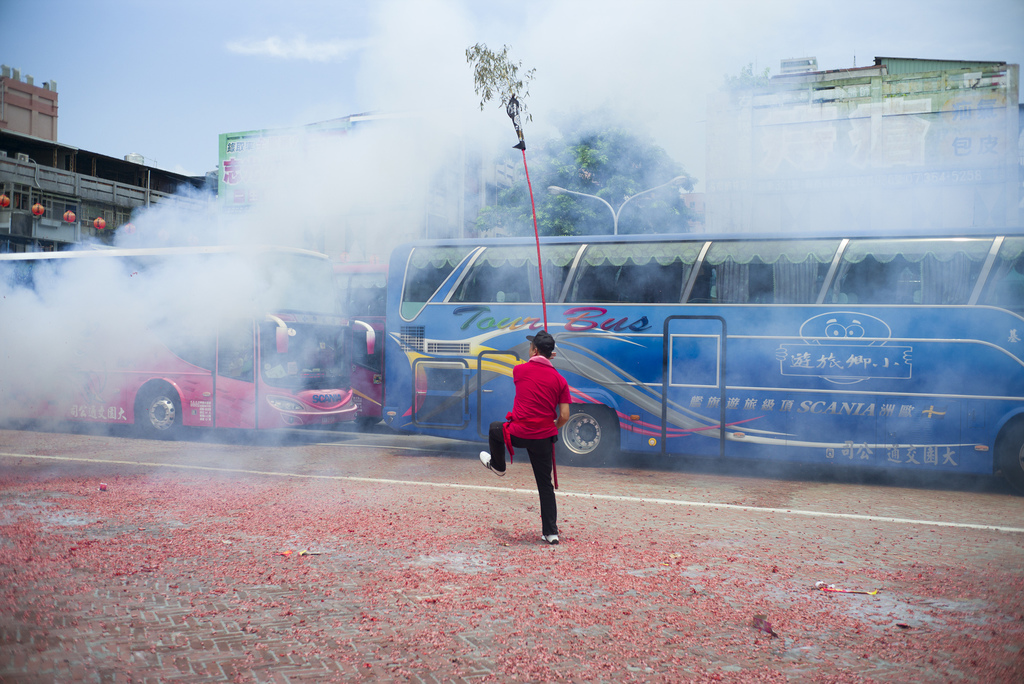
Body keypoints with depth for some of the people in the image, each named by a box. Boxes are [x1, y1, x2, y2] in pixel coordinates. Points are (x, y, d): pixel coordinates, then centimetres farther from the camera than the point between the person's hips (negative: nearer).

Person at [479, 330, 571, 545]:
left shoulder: (519, 370, -5)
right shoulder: (560, 380, -2)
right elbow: (564, 417, -2)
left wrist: (538, 360, 28)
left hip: (518, 433, -2)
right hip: (544, 438, 2)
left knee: (495, 429, 32)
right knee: (545, 485, 11)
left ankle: (497, 466, 55)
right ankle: (550, 532, 12)